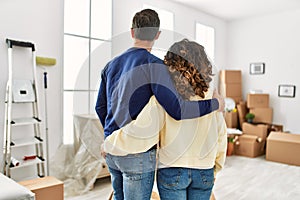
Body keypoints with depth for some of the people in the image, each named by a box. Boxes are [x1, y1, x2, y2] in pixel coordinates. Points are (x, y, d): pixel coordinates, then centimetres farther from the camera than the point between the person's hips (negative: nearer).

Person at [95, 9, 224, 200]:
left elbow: (100, 107, 14)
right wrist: (215, 104, -8)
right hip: (137, 154, -7)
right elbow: (177, 109, -23)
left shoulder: (111, 65, 8)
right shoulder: (154, 65, -14)